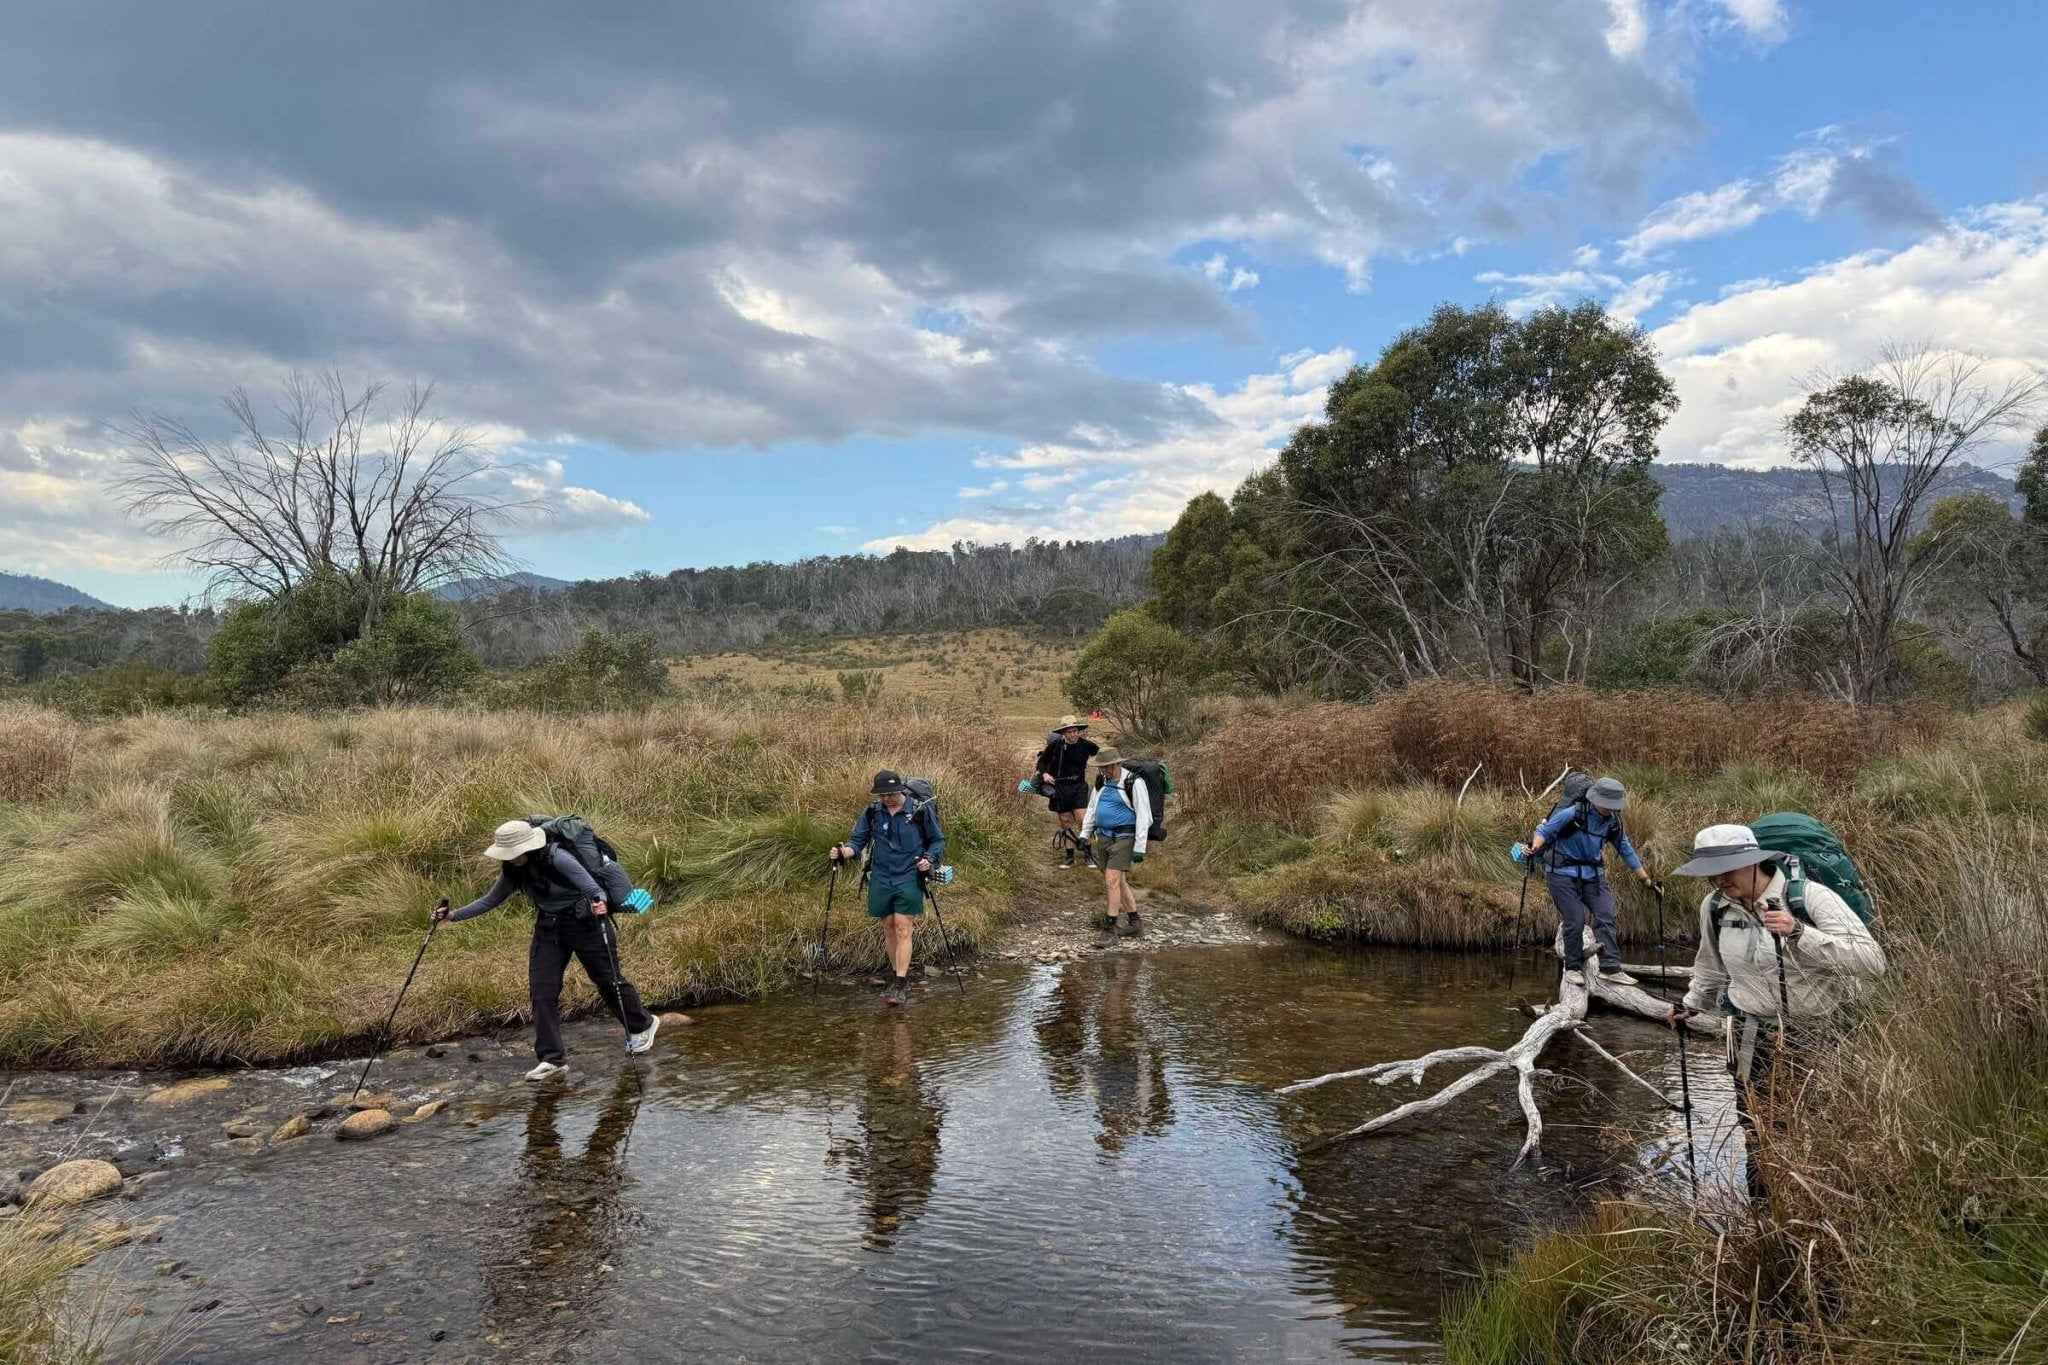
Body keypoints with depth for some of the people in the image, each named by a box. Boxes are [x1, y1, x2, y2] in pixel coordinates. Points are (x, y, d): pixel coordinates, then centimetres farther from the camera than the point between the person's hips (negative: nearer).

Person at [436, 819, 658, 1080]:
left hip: (584, 924, -6)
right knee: (541, 991, -3)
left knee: (608, 980, 7)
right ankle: (553, 1059, 4)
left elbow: (594, 889, -29)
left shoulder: (558, 858, -27)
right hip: (548, 928, 6)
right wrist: (455, 916, 0)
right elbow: (491, 900, 8)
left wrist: (599, 903, -51)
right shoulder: (514, 870, -6)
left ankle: (642, 1025, 32)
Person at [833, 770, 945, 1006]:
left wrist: (929, 859, -14)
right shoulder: (872, 812, 3)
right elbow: (858, 840, 6)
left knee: (903, 930, -8)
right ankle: (901, 976, 25)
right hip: (881, 879, 4)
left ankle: (900, 986, -6)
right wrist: (844, 852, -15)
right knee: (889, 929, 11)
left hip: (909, 879, -4)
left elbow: (938, 840, 4)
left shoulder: (921, 810, -6)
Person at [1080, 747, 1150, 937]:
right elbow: (1092, 808, 19)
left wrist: (1139, 848, -15)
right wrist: (1085, 834, 15)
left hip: (1123, 838, -7)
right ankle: (1133, 920, 22)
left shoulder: (1134, 783, -13)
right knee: (1118, 881, 12)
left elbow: (1143, 816, -12)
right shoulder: (1102, 781, 7)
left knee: (1112, 880, -13)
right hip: (1104, 837, 7)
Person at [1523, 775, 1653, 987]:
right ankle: (1573, 968, 9)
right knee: (1575, 921, -7)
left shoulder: (1613, 821, 3)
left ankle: (1610, 968, -5)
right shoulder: (1573, 813, -16)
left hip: (1593, 874, 6)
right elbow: (1545, 830, -16)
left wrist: (1643, 875, 21)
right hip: (1563, 873, -6)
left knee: (1605, 918, -6)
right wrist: (1536, 846, -38)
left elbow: (1625, 848, 16)